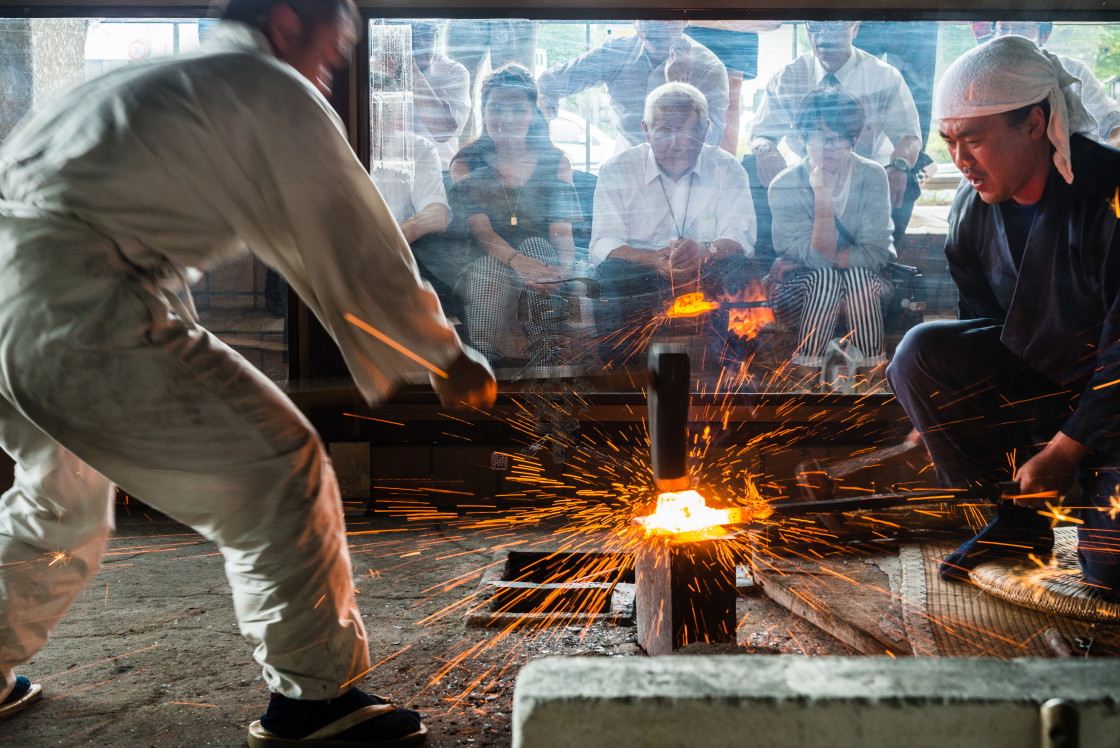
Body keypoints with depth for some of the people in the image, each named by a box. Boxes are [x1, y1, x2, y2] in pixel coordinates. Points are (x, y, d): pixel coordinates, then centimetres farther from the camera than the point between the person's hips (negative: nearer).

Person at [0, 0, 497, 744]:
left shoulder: (167, 82, 31)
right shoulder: (276, 93, 3)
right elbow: (358, 246, 3)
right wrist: (450, 355, 16)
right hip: (70, 302, -10)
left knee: (63, 490, 30)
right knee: (276, 466, -1)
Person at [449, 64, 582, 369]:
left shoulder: (556, 162, 11)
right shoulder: (466, 163, 6)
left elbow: (563, 229, 2)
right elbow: (480, 229, -9)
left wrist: (565, 264, -23)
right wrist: (517, 260, -31)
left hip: (541, 253, 2)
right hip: (486, 260, -2)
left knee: (535, 244, -33)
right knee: (488, 274, -37)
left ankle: (549, 356, -36)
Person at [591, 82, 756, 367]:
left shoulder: (727, 169, 6)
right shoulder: (618, 170, 2)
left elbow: (740, 236, -5)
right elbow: (603, 245, -9)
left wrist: (706, 250, -30)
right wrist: (654, 258, -29)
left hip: (705, 278, 1)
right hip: (643, 280, 0)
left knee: (737, 268, -29)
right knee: (614, 270, -32)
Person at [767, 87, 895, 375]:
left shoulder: (872, 176, -8)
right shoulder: (784, 186, -11)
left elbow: (876, 252, -15)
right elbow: (821, 257, -19)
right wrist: (822, 193, -29)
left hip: (865, 287, 1)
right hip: (802, 293, -1)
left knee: (856, 276, -32)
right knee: (824, 278, -33)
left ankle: (873, 372, -22)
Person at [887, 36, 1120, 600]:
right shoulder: (974, 207, -4)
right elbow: (983, 324, 1)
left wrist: (1064, 450, -22)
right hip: (1028, 381, 6)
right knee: (921, 352, -21)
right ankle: (1020, 518, -7)